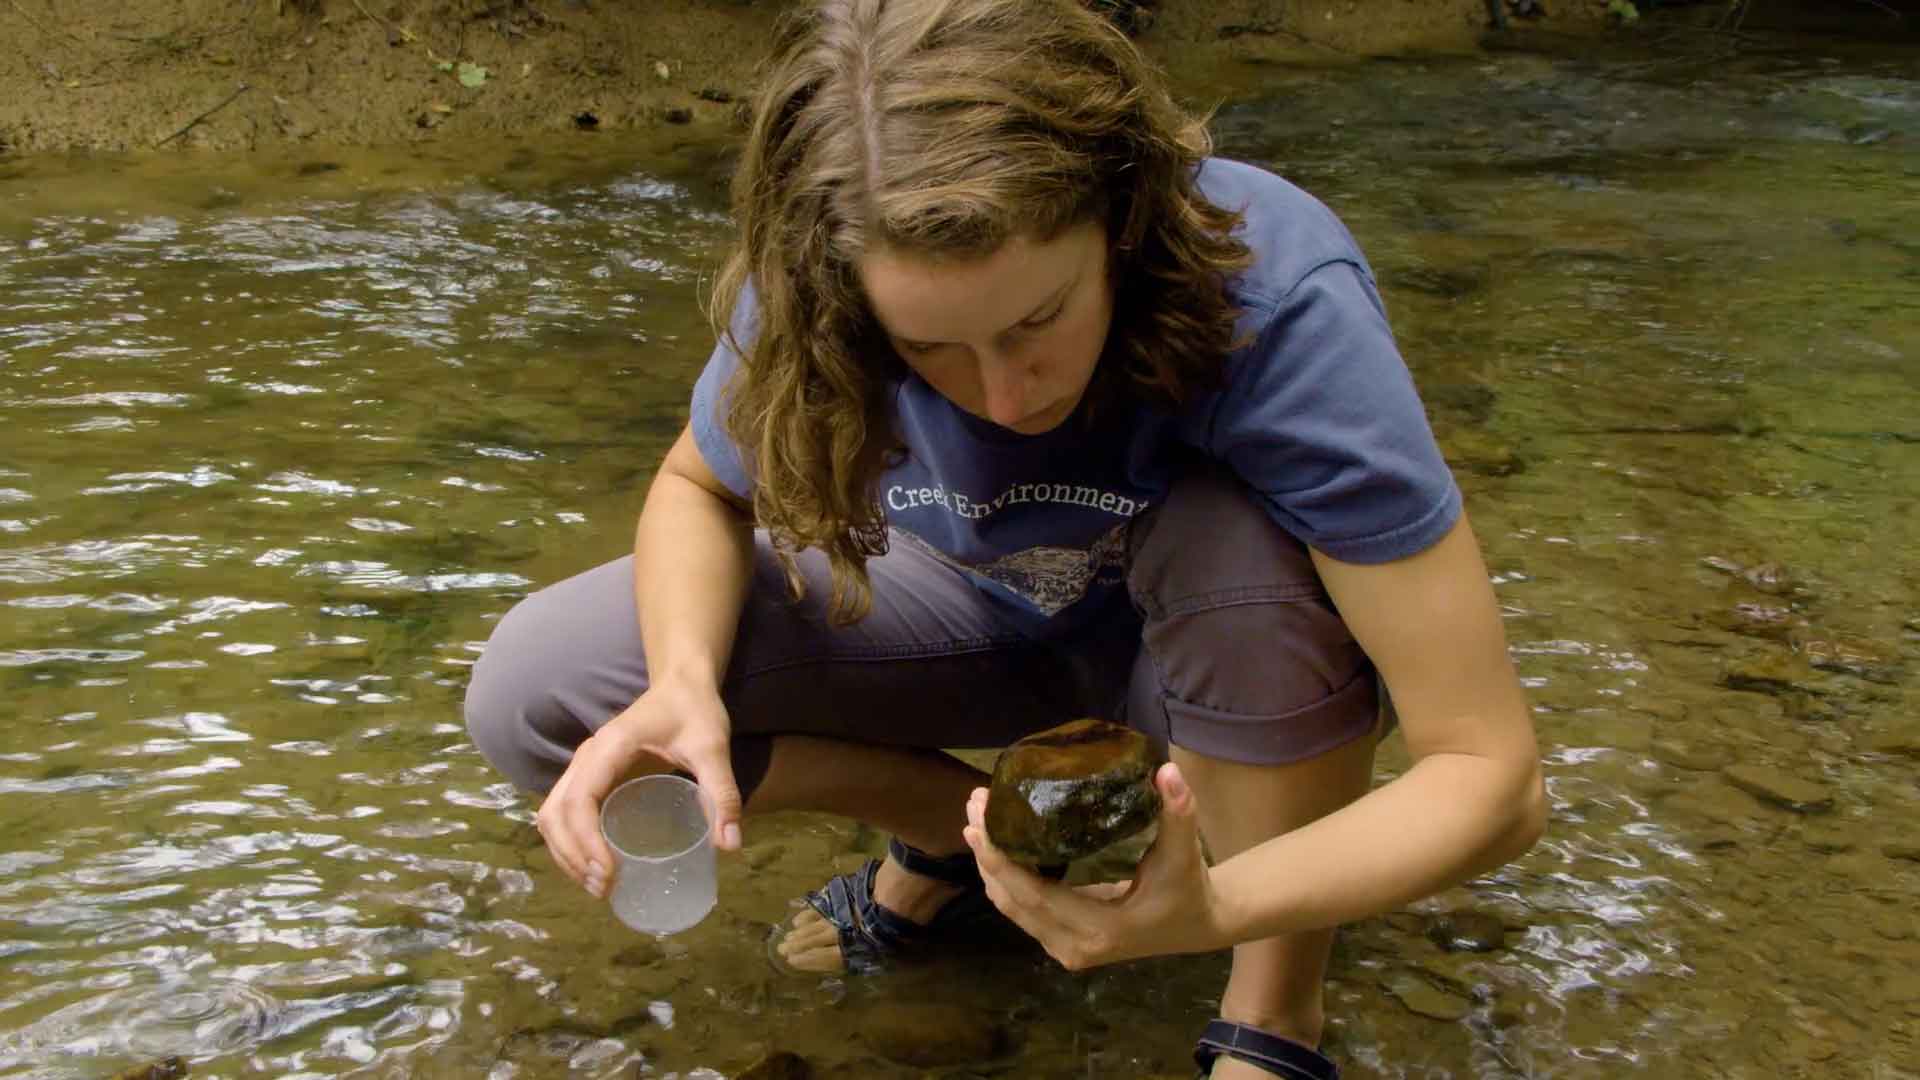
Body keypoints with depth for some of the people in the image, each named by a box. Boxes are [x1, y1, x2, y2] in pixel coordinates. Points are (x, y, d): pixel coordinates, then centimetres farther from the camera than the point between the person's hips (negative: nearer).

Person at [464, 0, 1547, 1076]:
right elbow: (698, 486, -5)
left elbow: (1494, 773, -35)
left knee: (1242, 533, -39)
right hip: (994, 614, 3)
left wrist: (1208, 913, -51)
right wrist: (685, 683, -27)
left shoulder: (1279, 303, -37)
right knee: (536, 690, -15)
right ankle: (966, 825, 6)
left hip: (1236, 640, -2)